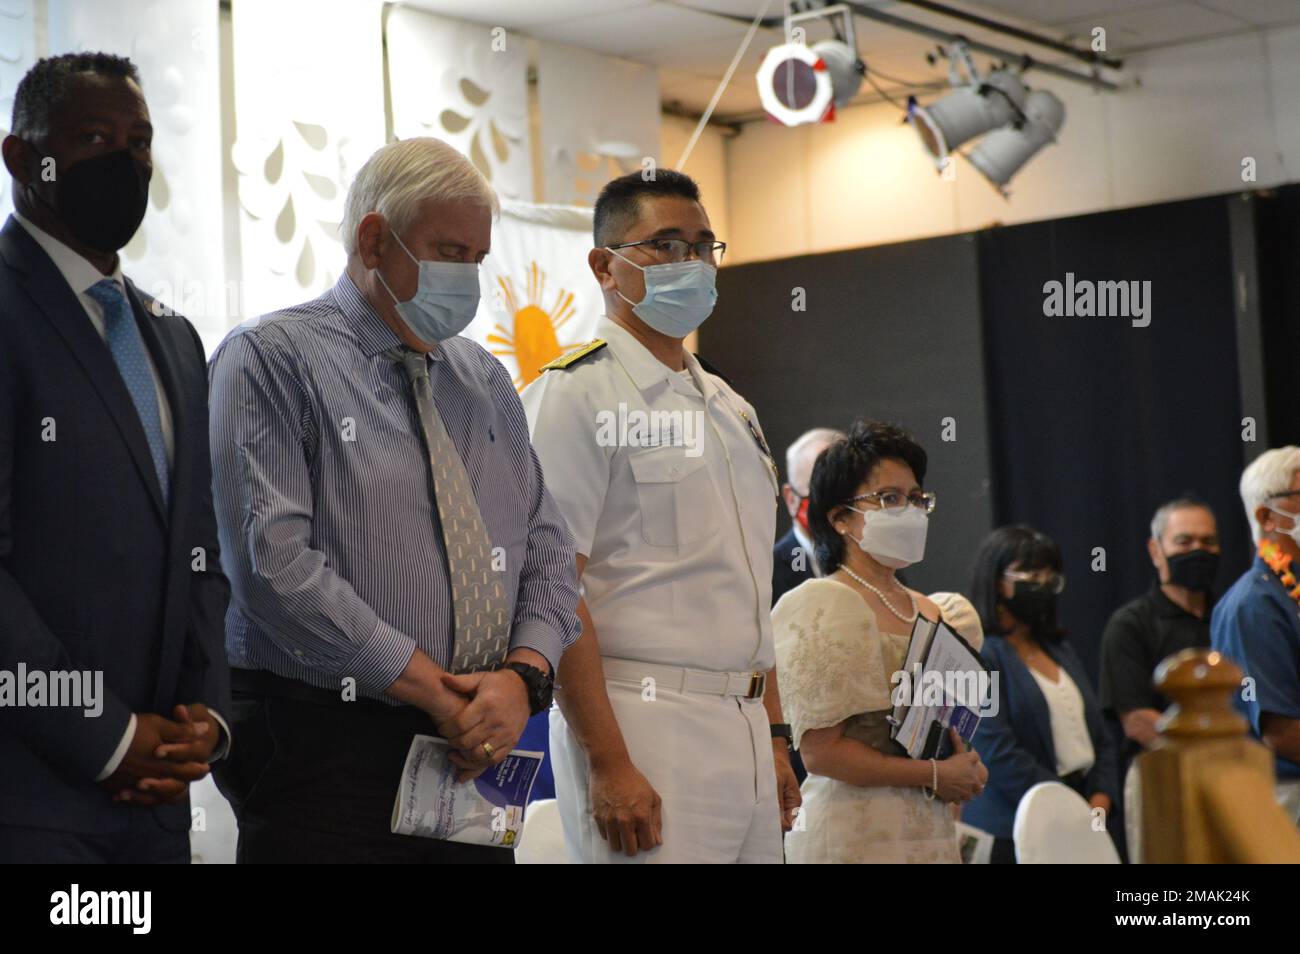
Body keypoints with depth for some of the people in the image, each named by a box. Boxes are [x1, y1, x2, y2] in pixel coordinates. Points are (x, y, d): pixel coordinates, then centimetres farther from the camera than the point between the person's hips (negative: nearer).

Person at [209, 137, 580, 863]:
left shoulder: (486, 380, 16)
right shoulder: (271, 360, -4)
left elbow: (548, 556, 13)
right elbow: (275, 563, -15)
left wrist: (524, 676, -8)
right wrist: (437, 690, -15)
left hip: (478, 753, 6)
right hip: (324, 751, -5)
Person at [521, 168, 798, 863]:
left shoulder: (729, 406, 19)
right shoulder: (574, 394, -6)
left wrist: (775, 739, 16)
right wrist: (609, 765, -19)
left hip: (744, 736, 7)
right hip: (644, 731, -7)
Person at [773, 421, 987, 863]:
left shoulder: (927, 611, 13)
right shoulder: (823, 606, -9)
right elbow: (820, 752, -15)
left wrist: (965, 767, 1)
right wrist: (934, 776, -14)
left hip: (932, 831, 7)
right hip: (857, 837, -7)